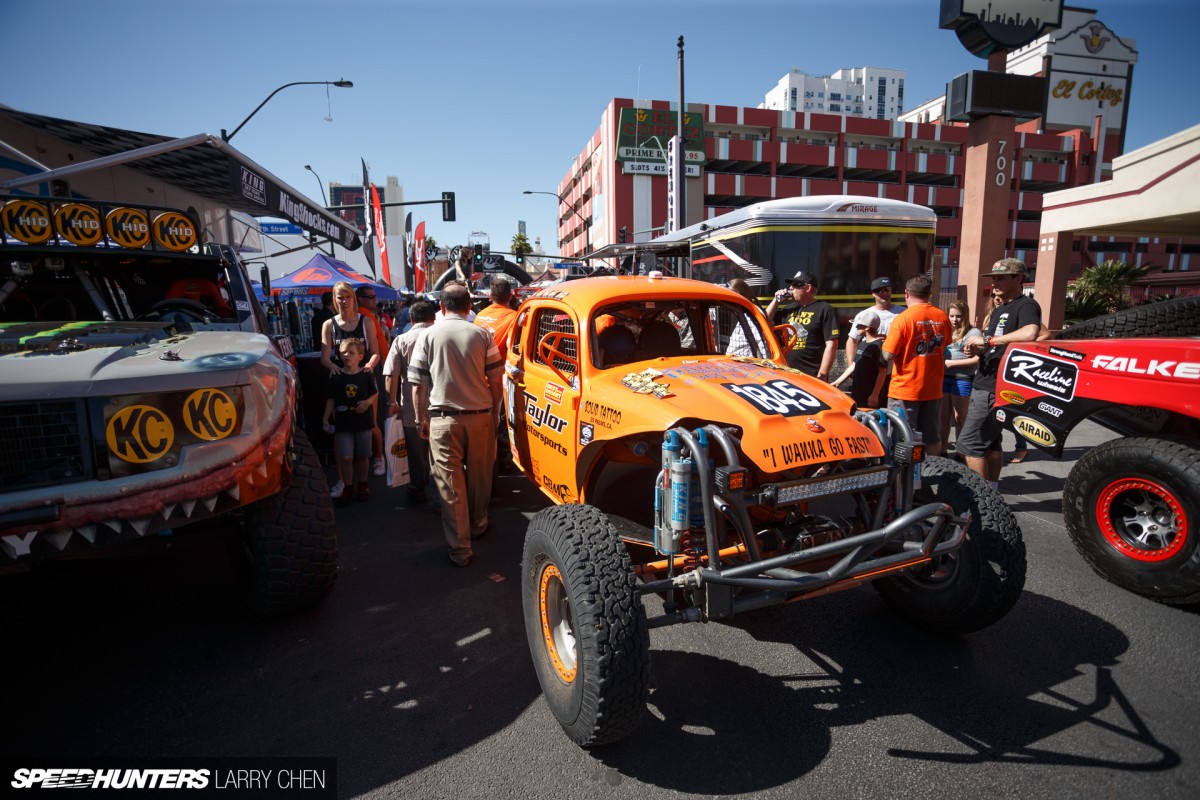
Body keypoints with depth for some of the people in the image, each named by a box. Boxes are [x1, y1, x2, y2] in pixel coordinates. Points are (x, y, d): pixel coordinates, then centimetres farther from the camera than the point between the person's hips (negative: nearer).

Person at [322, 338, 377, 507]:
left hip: (363, 422, 0)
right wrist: (325, 418, 2)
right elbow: (331, 399, 6)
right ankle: (348, 488, 12)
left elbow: (375, 394, 8)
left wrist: (368, 402, -11)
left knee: (361, 456, 10)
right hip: (343, 423, 0)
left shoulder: (366, 375, -2)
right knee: (346, 457, -2)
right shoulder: (336, 377, 0)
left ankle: (362, 485, 27)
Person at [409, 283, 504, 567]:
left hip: (443, 419, -1)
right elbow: (495, 380, -1)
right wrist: (495, 413, 12)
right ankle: (478, 526, 38)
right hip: (480, 416, 1)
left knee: (451, 483, 4)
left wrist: (421, 419, 9)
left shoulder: (428, 336, -2)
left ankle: (460, 548, 8)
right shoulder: (482, 335, -2)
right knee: (479, 477, 18)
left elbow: (418, 384, -1)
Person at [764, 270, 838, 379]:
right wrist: (776, 301, 9)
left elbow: (831, 345, -12)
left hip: (812, 376, -6)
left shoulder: (824, 309, -6)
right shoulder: (789, 308, 15)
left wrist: (822, 375, -16)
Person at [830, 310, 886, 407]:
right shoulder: (863, 343, 13)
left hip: (869, 396, -9)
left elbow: (882, 372, -15)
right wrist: (837, 382, 15)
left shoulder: (879, 345, -12)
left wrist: (875, 395, -19)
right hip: (857, 393, 9)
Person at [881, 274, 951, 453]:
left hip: (905, 390, -5)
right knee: (932, 438, 15)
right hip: (933, 389, 5)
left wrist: (885, 343, 3)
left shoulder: (903, 319, -16)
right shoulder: (943, 317, 1)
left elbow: (888, 355, -17)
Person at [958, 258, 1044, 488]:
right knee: (990, 441, 15)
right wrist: (976, 348, 1)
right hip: (984, 385, 10)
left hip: (996, 389, -10)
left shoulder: (1026, 305, -11)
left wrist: (988, 340, -26)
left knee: (969, 443, -10)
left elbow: (1030, 333, -33)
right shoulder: (998, 310, 18)